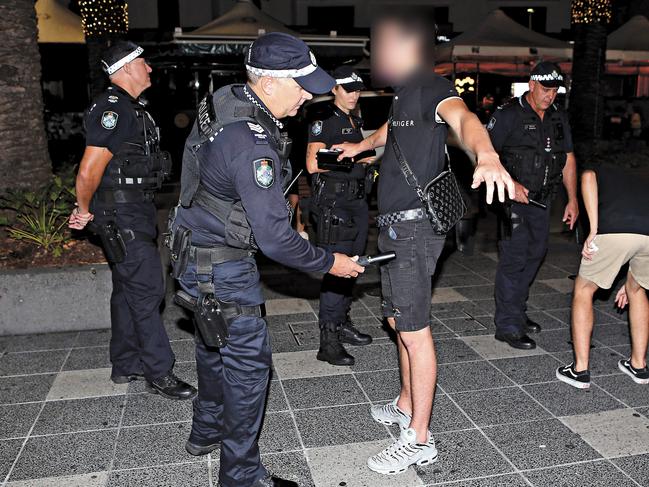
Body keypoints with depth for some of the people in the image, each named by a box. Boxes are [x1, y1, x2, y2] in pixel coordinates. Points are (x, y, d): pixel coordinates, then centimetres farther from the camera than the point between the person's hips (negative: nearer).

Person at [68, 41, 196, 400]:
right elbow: (89, 172, -21)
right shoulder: (113, 108, -17)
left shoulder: (130, 108, 16)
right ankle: (159, 374, 3)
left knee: (128, 288, 15)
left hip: (134, 209, 10)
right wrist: (84, 211, -6)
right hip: (122, 213, -10)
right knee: (147, 289, -7)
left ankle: (126, 365, 27)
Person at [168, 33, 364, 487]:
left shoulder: (226, 99, -1)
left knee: (215, 344, 24)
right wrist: (329, 262, -16)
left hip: (198, 248, 10)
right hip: (222, 266, -10)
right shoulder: (252, 145, -31)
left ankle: (207, 431, 45)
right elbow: (274, 237, -29)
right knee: (248, 359, 1)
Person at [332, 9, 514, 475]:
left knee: (415, 331, -5)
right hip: (396, 227, 10)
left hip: (415, 227, -10)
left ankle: (419, 440, 6)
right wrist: (360, 146, 56)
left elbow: (462, 117, -35)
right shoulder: (403, 93, 16)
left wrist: (486, 155, -56)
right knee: (399, 323, 18)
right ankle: (405, 407, 34)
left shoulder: (432, 87, -13)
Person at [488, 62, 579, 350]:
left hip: (541, 199, 8)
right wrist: (509, 184, -24)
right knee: (515, 256, -10)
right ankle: (507, 326, -3)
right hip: (513, 197, -7)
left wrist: (572, 199, 9)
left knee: (535, 253, 14)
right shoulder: (509, 115, -10)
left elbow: (568, 159, 15)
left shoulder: (559, 118, 11)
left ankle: (517, 312, 29)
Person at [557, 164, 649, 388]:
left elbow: (587, 177, 3)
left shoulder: (599, 170, 32)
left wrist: (593, 229, -2)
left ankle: (580, 371, 16)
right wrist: (631, 281, 45)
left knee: (583, 290, 17)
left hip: (615, 231, -4)